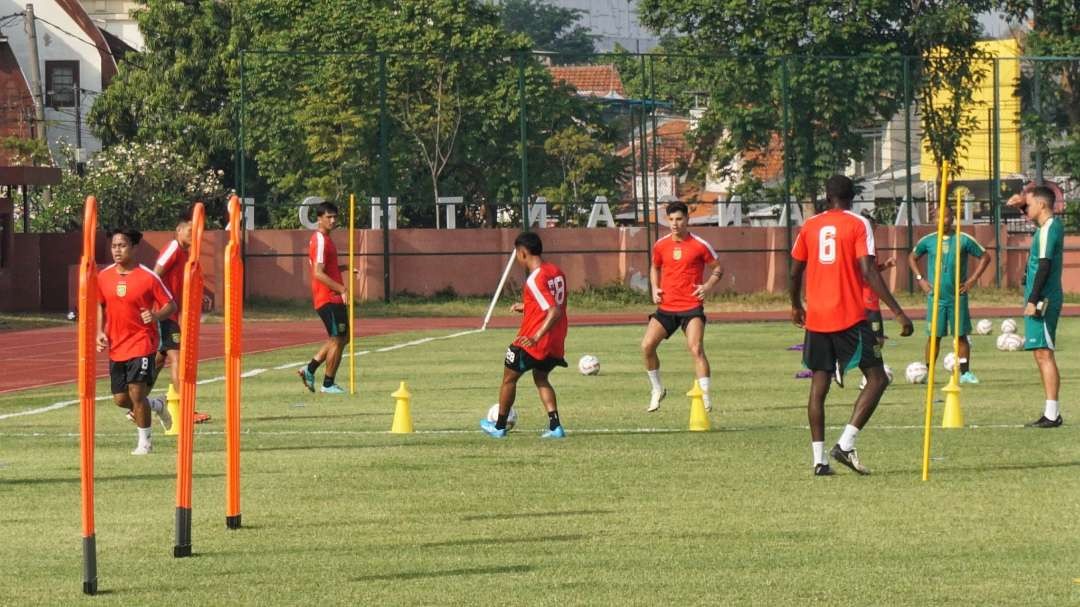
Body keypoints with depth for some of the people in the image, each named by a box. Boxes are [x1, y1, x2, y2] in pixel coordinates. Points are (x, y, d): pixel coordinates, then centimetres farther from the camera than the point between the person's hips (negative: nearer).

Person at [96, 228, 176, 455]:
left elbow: (171, 306, -5)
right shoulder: (104, 277, 3)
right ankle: (157, 405, 37)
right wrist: (100, 332, 3)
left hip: (142, 344, -5)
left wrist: (156, 316, -25)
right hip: (116, 347, 5)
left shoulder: (148, 277, -10)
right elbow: (101, 306, 18)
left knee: (136, 393, -11)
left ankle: (144, 442, 8)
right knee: (120, 399, 8)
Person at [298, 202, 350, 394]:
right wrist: (341, 288, -25)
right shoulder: (320, 240, -15)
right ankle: (328, 384, 4)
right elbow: (318, 273, -23)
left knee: (342, 337, 15)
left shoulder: (324, 239, 16)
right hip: (329, 298, -10)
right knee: (338, 340, -4)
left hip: (333, 298, 10)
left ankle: (310, 370, 16)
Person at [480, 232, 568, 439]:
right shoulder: (556, 272, 5)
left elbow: (555, 312, -29)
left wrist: (536, 336, -31)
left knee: (509, 377, 13)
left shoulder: (535, 280, -21)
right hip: (556, 344, 8)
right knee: (541, 378, 24)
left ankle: (499, 426, 26)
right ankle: (555, 426, 8)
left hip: (532, 344, -8)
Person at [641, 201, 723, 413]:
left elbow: (718, 268, 6)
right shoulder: (660, 246, 6)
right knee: (647, 346, -6)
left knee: (696, 348, -19)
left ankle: (705, 396, -12)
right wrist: (655, 289, 8)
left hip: (692, 306, -4)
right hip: (666, 306, 4)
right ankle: (657, 390, 15)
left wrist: (707, 286, -11)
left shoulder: (700, 245, -4)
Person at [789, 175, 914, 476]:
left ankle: (819, 459, 5)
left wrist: (796, 306, 32)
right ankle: (845, 444, -11)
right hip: (850, 316, -5)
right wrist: (898, 312, -14)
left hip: (816, 318, 5)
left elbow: (794, 273, 13)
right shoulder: (858, 224, -3)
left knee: (819, 384, 10)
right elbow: (869, 273, -14)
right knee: (876, 378, 3)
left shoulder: (810, 225, 9)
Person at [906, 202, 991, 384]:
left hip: (958, 296, -1)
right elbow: (912, 257, 19)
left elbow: (985, 256, 6)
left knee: (961, 335, 1)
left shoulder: (964, 240, -2)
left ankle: (965, 373, 7)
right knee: (934, 336, 0)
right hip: (936, 298, 1)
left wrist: (972, 280, -1)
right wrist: (920, 279, 7)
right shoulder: (928, 240, 3)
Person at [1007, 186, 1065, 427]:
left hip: (1043, 300, -10)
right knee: (1042, 355, 13)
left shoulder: (1049, 230, -15)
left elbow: (1044, 266, -22)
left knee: (1044, 354, -12)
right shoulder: (1051, 225, 14)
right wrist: (1022, 202, 17)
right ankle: (1051, 413, 15)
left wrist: (1033, 300, -22)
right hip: (1045, 299, 10)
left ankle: (1051, 414, -15)